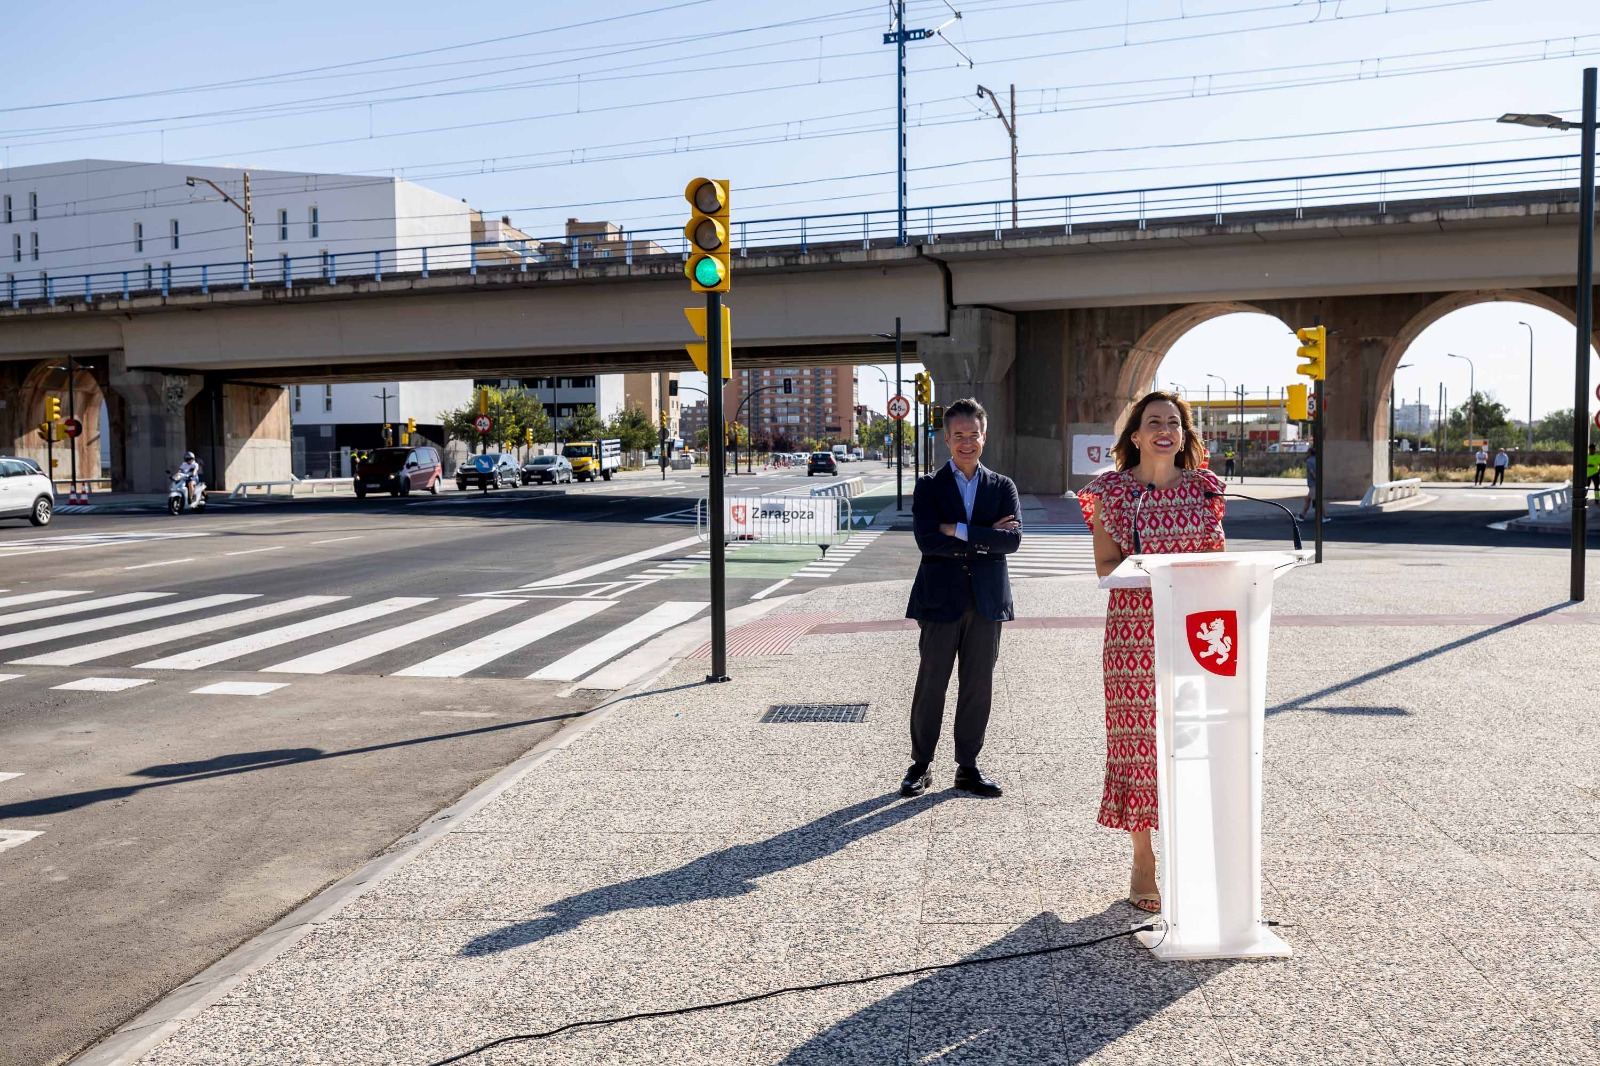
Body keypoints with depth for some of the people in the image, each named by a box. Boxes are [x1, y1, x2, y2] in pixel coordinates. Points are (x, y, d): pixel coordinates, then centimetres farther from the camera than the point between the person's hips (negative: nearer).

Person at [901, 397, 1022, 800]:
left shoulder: (1003, 487, 8)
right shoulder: (928, 486, 2)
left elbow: (1012, 539, -7)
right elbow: (927, 540, -12)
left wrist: (959, 531, -14)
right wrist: (985, 538, -12)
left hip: (987, 600, 2)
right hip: (940, 598, -2)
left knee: (978, 686, 8)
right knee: (931, 684, 4)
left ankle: (968, 766, 20)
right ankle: (920, 765, 17)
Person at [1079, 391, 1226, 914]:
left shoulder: (1204, 487, 10)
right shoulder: (1111, 490, 3)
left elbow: (1218, 557, 15)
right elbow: (1105, 567, 0)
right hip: (1134, 629, -2)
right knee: (1139, 738, 0)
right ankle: (1143, 863, 12)